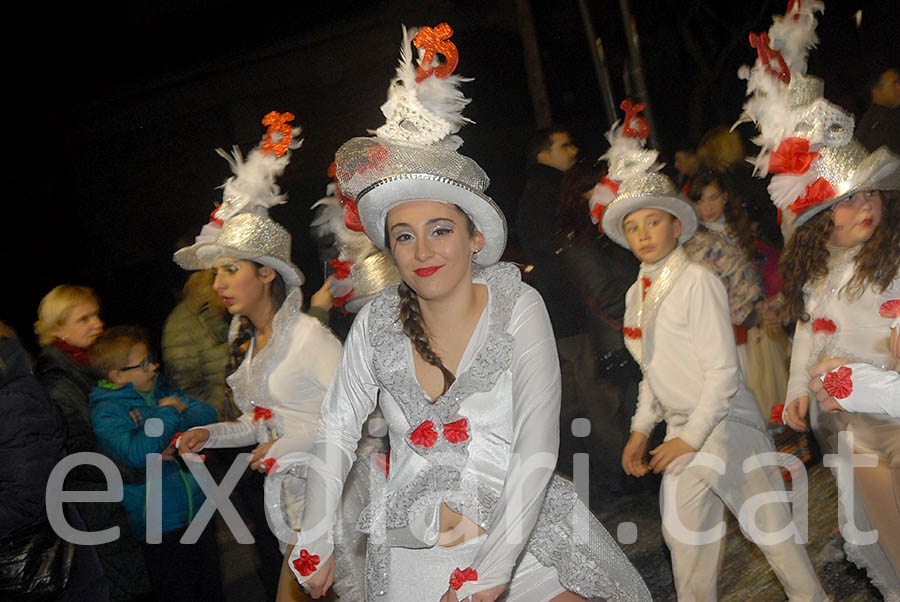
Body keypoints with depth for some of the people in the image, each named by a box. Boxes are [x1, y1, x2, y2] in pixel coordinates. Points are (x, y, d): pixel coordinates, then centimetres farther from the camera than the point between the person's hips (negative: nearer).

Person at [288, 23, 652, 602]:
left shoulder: (517, 309, -9)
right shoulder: (379, 321, 0)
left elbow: (538, 445, -17)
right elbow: (337, 431, 8)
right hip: (412, 549, 2)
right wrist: (315, 544, -2)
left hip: (519, 531, -1)